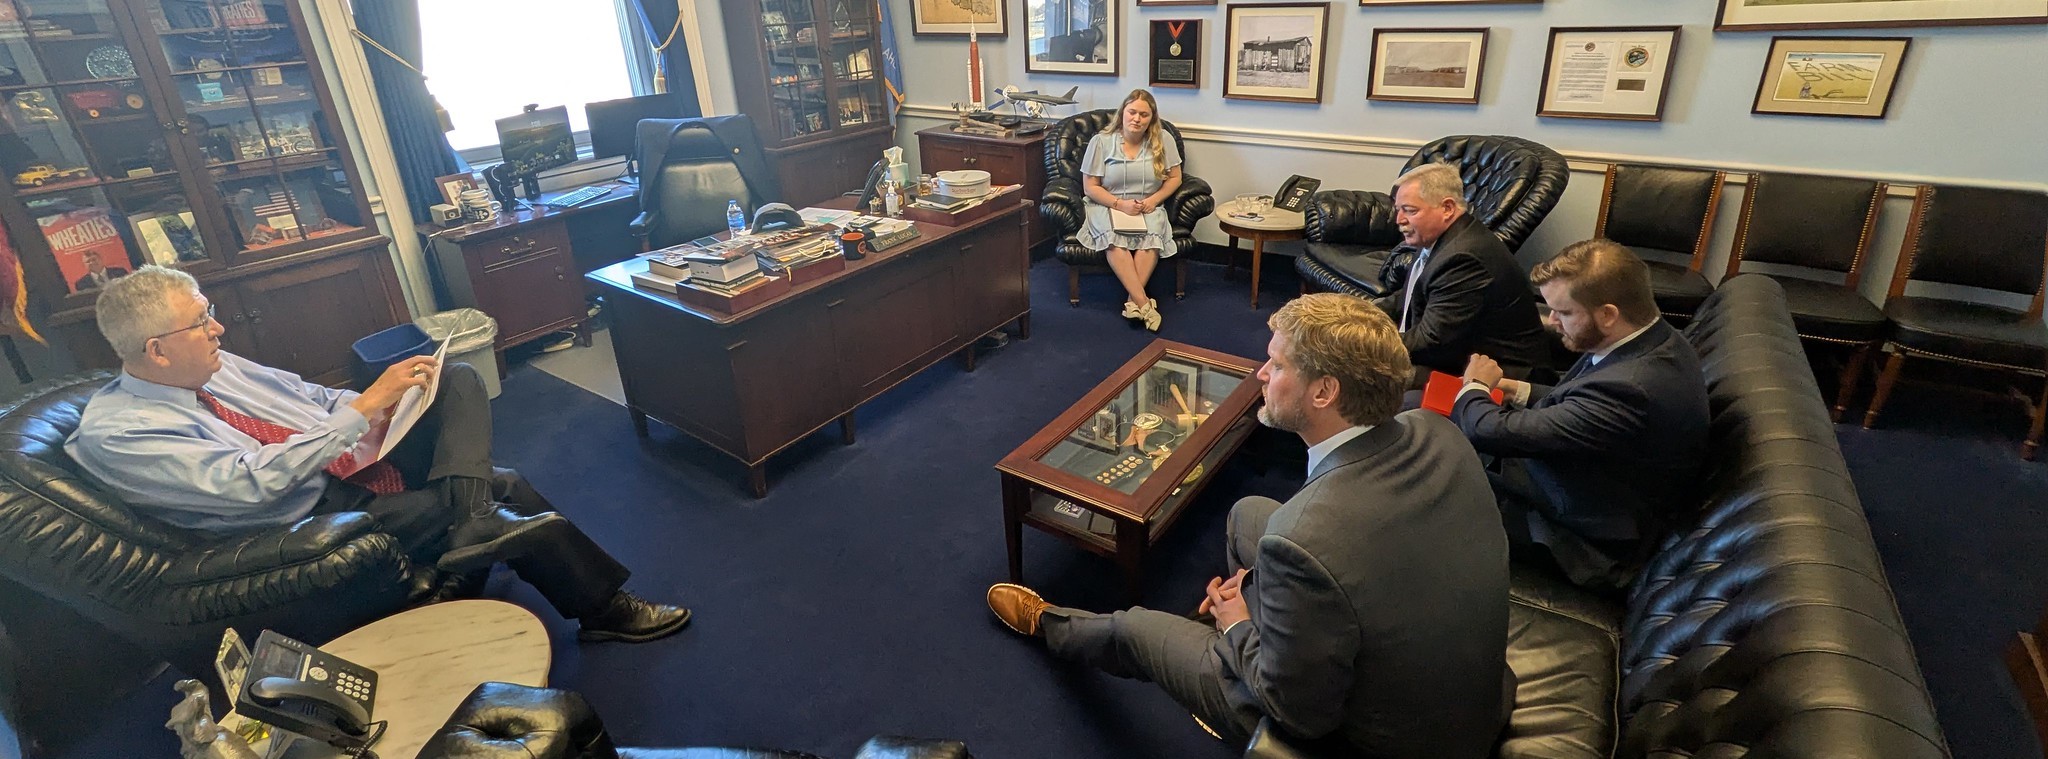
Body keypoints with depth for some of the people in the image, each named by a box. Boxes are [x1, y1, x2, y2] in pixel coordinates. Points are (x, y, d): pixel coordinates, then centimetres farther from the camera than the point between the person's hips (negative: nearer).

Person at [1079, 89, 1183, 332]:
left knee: (1152, 235, -34)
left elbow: (1175, 178, 7)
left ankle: (1133, 300, -31)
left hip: (1148, 209, 2)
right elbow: (1090, 186, -4)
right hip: (1108, 206, -1)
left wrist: (1154, 199, -11)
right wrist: (1120, 204, -16)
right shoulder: (1101, 141, -4)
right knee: (1113, 237, -35)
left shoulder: (1163, 140, 0)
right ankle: (1143, 302, -39)